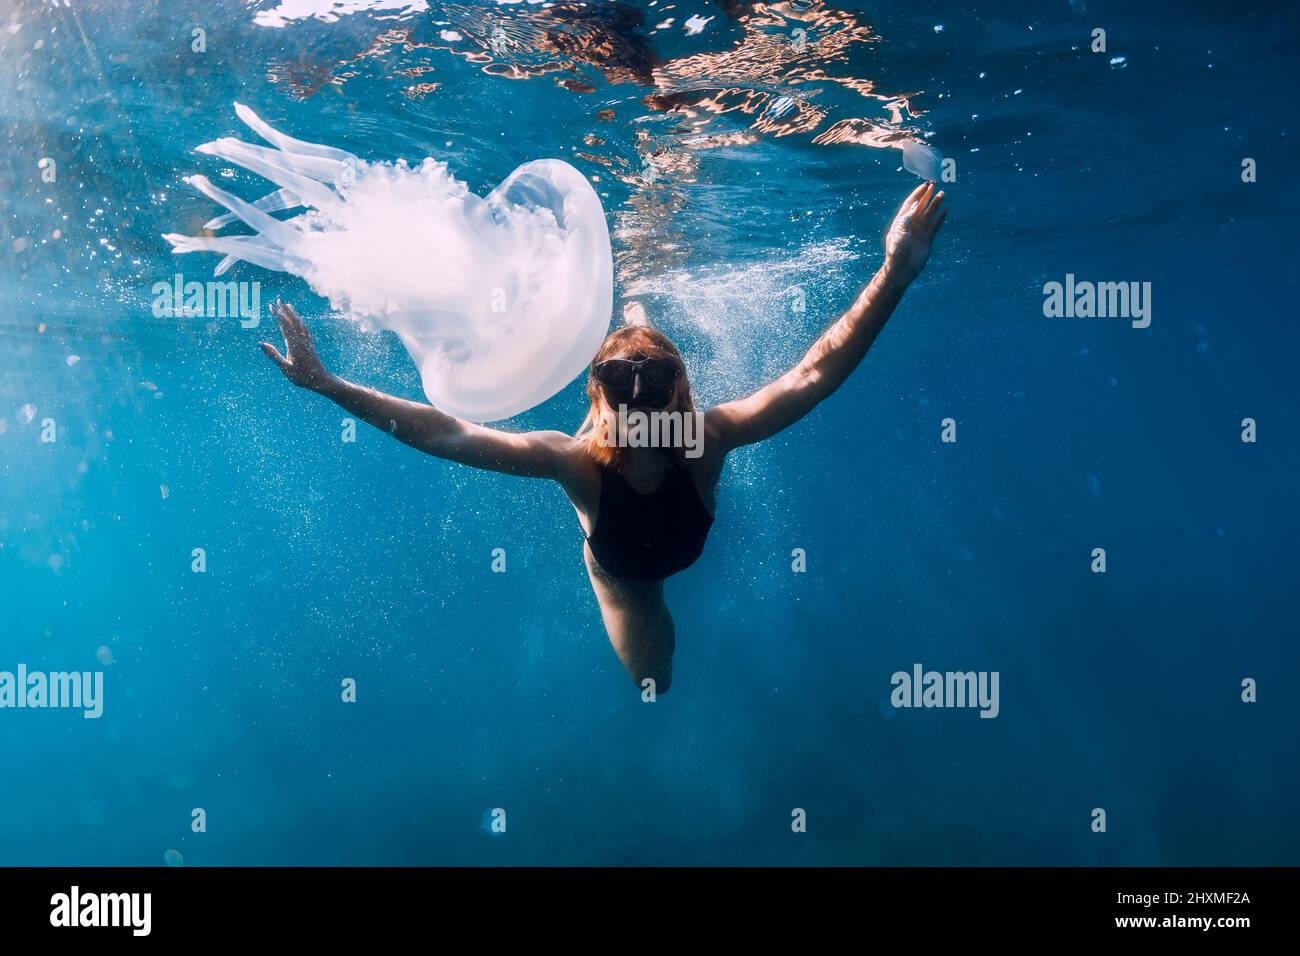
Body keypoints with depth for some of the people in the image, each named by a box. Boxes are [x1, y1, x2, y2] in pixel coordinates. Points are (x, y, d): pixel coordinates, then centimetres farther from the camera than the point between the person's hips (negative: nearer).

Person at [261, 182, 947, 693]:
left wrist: (897, 272, -63)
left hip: (696, 547, 1)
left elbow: (814, 374, -51)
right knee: (653, 682, 23)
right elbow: (444, 434, -47)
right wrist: (326, 384, -51)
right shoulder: (576, 460, -47)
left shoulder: (706, 440, -46)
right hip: (621, 572, -1)